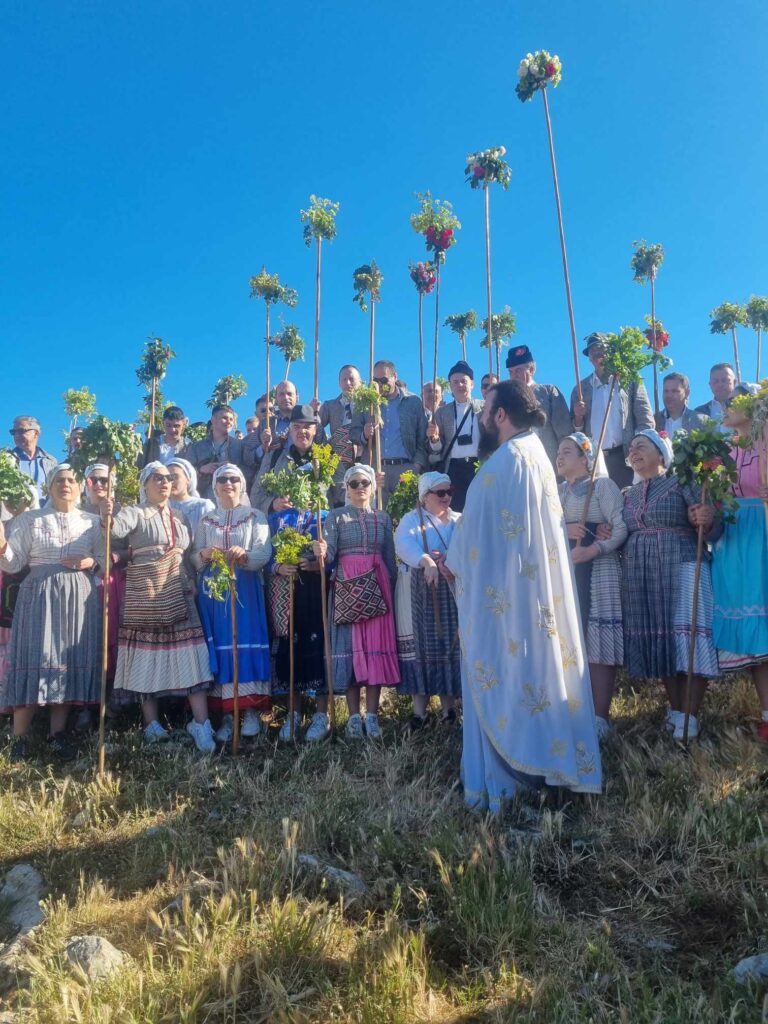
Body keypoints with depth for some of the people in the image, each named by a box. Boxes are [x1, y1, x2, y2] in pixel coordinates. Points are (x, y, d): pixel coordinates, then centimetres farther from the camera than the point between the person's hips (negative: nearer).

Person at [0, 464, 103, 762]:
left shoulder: (92, 521, 11)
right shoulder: (29, 519, 4)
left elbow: (105, 558, 13)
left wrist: (90, 563, -8)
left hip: (79, 600, 2)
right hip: (40, 597, -2)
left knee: (71, 662, 3)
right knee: (35, 661, -6)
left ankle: (57, 734, 14)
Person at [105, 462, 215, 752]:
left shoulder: (180, 516, 17)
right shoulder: (135, 512, 1)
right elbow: (118, 528, -22)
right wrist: (107, 517, -43)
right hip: (144, 593, -3)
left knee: (189, 654, -5)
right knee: (147, 653, 2)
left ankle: (200, 723, -5)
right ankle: (152, 723, 12)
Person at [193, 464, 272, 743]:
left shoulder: (255, 517, 8)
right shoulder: (205, 519, 15)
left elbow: (264, 554, -5)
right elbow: (193, 557, 8)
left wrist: (244, 556, -25)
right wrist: (204, 554, -15)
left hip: (245, 588, -2)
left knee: (247, 641, -8)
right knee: (219, 644, -1)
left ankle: (252, 711, -3)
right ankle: (227, 714, 3)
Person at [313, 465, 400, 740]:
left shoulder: (383, 518, 13)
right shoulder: (336, 516, 6)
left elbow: (390, 560, 14)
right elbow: (329, 555, -6)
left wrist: (392, 590, 8)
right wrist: (321, 552, -28)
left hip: (377, 585, 2)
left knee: (377, 646, -1)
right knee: (350, 646, -3)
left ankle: (372, 715, 5)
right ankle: (354, 716, 4)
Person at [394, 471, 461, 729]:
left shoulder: (461, 520, 12)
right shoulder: (411, 519, 3)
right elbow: (404, 544, -17)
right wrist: (426, 561, -35)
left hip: (452, 592, 3)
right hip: (419, 593, -2)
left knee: (450, 644, 3)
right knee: (420, 645, -2)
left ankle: (448, 708, 12)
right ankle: (419, 710, 4)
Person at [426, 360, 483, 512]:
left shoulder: (484, 408, 8)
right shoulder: (442, 412, 12)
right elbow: (438, 449, 9)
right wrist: (434, 438, -13)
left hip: (479, 467, -1)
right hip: (454, 470, 1)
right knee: (455, 511, 0)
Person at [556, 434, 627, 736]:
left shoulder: (603, 485, 2)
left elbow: (622, 528, -9)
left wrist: (593, 550, -23)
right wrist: (563, 531, -11)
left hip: (596, 573, -6)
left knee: (598, 646, -7)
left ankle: (599, 718, -4)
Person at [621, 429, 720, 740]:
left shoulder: (683, 482, 1)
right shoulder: (628, 495, 17)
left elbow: (712, 530, -4)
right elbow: (623, 534, 23)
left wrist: (707, 521, -26)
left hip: (681, 568, -5)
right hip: (639, 576, 5)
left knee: (687, 637, -9)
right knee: (656, 639, 6)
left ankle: (690, 717, -4)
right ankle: (675, 709, 18)